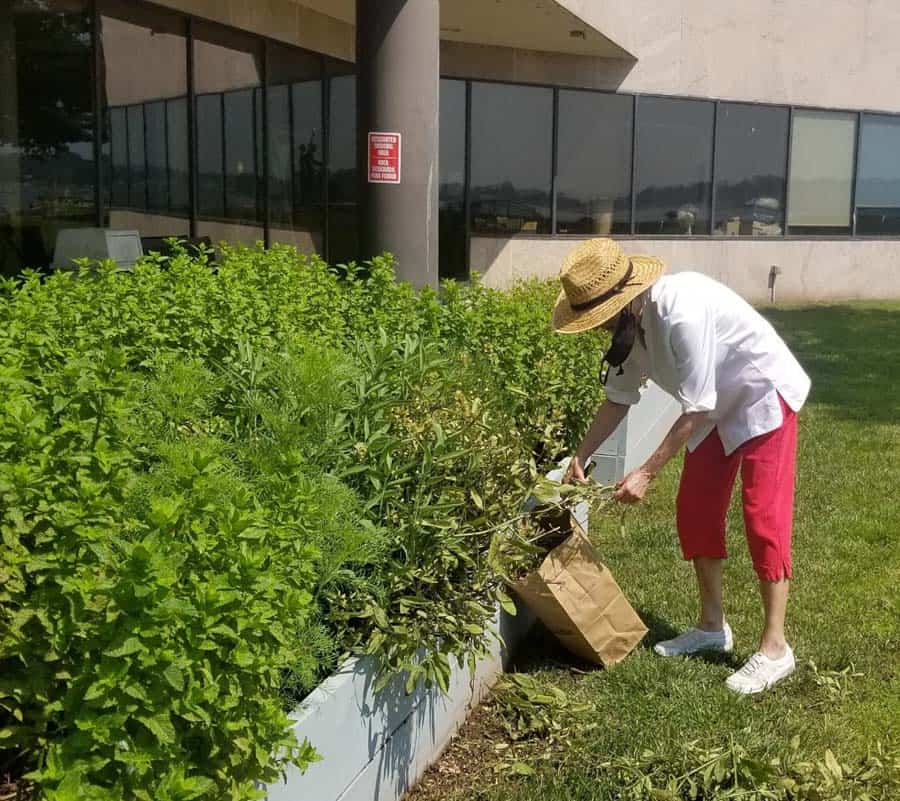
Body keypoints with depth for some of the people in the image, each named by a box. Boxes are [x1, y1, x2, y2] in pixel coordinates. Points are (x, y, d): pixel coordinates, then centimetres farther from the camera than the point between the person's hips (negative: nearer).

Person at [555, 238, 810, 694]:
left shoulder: (682, 313, -35)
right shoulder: (629, 322, -9)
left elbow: (696, 409, -31)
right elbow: (619, 397, 2)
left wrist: (646, 473, -29)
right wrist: (580, 457, -3)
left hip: (763, 400, -8)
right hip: (717, 410, 8)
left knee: (764, 518, -10)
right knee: (695, 511, 8)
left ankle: (774, 648, -1)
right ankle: (712, 626, 21)